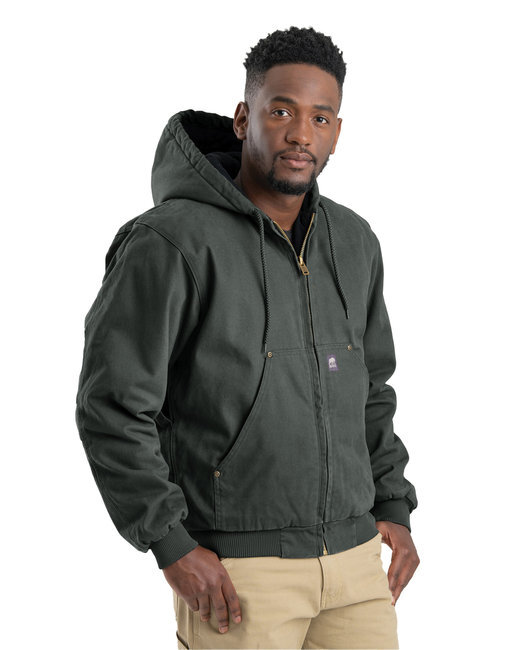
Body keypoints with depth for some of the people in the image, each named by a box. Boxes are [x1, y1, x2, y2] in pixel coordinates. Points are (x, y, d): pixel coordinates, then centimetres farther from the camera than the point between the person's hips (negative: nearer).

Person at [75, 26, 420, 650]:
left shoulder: (353, 242, 7)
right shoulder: (170, 241, -13)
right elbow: (111, 406, -14)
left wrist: (394, 508, 10)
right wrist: (171, 546, -16)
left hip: (353, 557, 6)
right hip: (233, 572, -6)